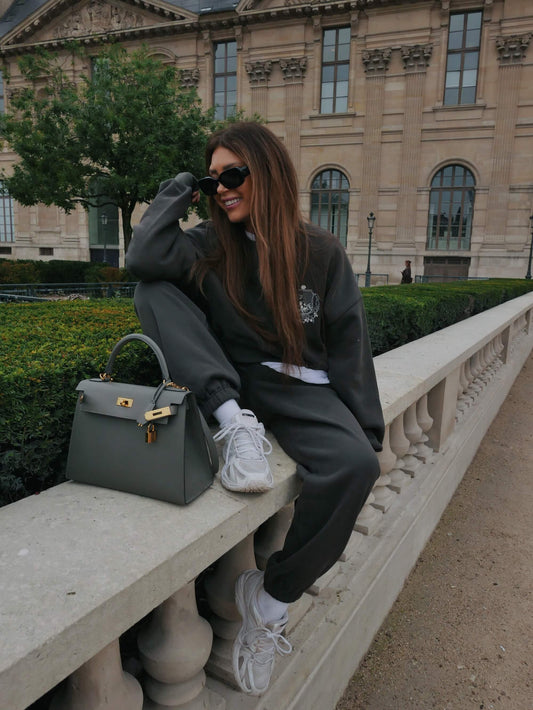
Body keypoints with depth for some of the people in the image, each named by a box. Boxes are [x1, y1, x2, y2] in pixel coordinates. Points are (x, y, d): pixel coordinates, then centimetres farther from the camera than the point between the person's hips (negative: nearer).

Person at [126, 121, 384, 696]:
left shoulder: (320, 252, 0)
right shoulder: (211, 247, 3)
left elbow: (347, 345, -1)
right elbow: (143, 259, -18)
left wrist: (367, 433, -5)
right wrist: (177, 195, -2)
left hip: (300, 387, -1)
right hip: (227, 386, 2)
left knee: (353, 467, -33)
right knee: (153, 290, -13)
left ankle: (271, 597, -10)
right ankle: (236, 424, -27)